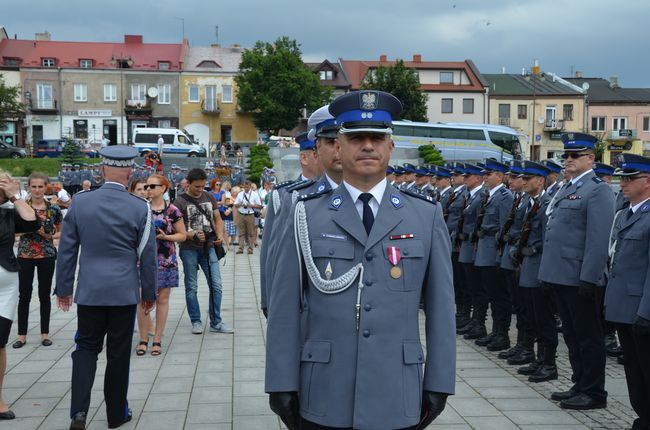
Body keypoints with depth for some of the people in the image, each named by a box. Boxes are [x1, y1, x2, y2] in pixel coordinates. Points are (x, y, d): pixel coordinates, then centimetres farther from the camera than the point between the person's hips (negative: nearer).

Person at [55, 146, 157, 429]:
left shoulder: (80, 202, -3)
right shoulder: (140, 208, -8)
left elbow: (67, 249, 2)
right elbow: (147, 256, -2)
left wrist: (64, 287, 12)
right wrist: (149, 292, 9)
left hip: (89, 291, 1)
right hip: (124, 291, -1)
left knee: (86, 347, 12)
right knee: (119, 353, 10)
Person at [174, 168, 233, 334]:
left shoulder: (209, 198, 8)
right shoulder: (180, 202, -7)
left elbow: (217, 219, 14)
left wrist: (220, 235, -5)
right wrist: (193, 235, -25)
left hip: (209, 247, 4)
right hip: (189, 249, -4)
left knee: (216, 285, 2)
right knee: (191, 287, 6)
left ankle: (216, 322, 11)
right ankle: (196, 322, 18)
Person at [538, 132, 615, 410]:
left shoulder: (597, 190, -11)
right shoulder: (567, 189, 17)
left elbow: (599, 239, -18)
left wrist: (588, 278, -22)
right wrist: (550, 272, 17)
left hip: (580, 278, -9)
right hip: (561, 275, 9)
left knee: (588, 336, 1)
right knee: (572, 334, 16)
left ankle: (594, 393, 11)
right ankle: (580, 385, 27)